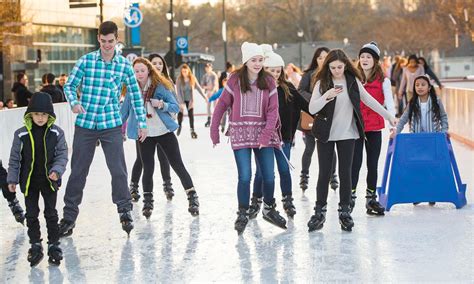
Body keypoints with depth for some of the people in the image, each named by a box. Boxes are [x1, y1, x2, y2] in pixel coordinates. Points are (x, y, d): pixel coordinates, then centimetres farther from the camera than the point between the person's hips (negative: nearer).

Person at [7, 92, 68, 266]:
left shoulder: (56, 133, -7)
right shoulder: (21, 134, -7)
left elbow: (62, 155, -2)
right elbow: (14, 158, 1)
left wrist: (57, 170, -18)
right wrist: (12, 179, 1)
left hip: (49, 181, -1)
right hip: (29, 181, 1)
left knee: (51, 213, 7)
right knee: (31, 214, 8)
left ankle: (53, 244, 18)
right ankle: (35, 245, 21)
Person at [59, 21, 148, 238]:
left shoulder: (124, 65, 1)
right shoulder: (86, 61, 0)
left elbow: (135, 95, 8)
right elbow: (69, 85, 3)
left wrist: (142, 123, 7)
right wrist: (74, 102, -17)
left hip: (112, 125, 0)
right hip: (85, 124, 0)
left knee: (118, 169, -4)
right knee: (78, 170, 6)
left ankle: (125, 211, 13)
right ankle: (69, 216, 17)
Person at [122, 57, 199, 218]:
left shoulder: (161, 86, -8)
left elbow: (176, 107, -6)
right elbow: (124, 112, 10)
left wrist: (162, 105, -24)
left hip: (165, 132, -2)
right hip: (145, 136, 2)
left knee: (178, 166, 0)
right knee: (148, 169, 2)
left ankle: (193, 199, 8)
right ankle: (147, 203, 18)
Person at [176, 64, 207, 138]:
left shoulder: (192, 78, -12)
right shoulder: (179, 80, -17)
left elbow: (199, 88, -5)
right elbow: (178, 92, -17)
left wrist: (205, 97, -4)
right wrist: (181, 103, -23)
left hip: (190, 100, 1)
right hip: (181, 99, -1)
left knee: (191, 114, -7)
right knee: (180, 113, 6)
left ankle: (192, 130, 2)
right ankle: (179, 126, 34)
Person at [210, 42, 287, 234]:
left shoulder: (269, 82, 1)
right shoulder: (235, 80, -4)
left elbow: (273, 110, -2)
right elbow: (222, 105, 2)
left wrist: (267, 134, -13)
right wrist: (214, 130, 1)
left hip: (263, 132, 2)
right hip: (240, 133, -2)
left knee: (269, 176, 5)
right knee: (245, 176, -8)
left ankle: (269, 209, 29)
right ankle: (242, 214, 11)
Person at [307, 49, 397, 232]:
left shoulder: (353, 81, 0)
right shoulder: (322, 83, -5)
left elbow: (369, 100, 11)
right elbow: (312, 109, -11)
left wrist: (389, 116, 14)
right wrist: (326, 96, -28)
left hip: (347, 134, 1)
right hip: (326, 134, -1)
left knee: (345, 173, 4)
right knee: (324, 173, 2)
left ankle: (345, 212, 14)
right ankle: (320, 212, 11)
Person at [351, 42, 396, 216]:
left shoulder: (383, 81, -1)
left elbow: (389, 102, -9)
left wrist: (392, 118, -26)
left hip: (374, 128, 1)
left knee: (373, 164, 9)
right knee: (355, 163, -4)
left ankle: (371, 199, 20)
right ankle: (350, 198, 6)